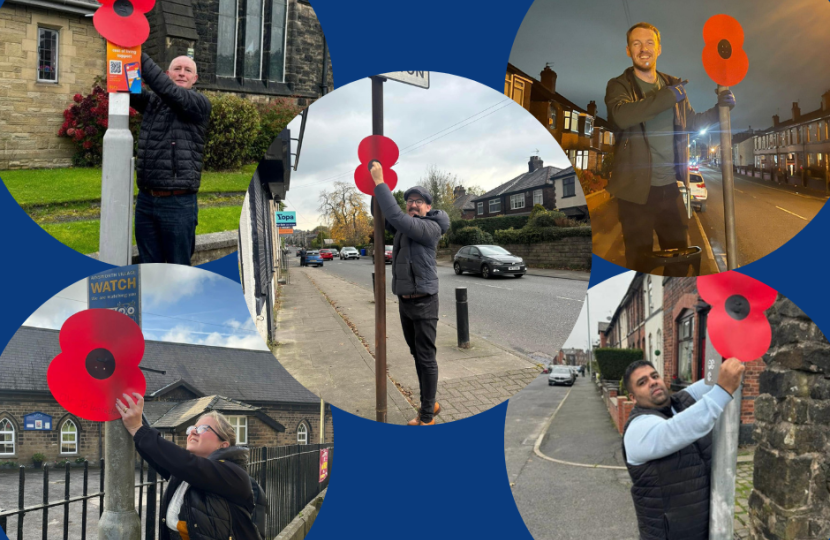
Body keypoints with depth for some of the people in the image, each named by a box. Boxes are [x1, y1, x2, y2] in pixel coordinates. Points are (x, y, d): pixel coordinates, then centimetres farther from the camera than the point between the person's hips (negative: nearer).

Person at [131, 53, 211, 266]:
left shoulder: (200, 104, -1)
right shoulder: (152, 102, 13)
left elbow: (168, 90, -17)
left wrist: (140, 56, -20)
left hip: (178, 203, -4)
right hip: (146, 200, 5)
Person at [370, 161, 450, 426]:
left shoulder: (431, 228, -16)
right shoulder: (405, 226, 11)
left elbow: (395, 216, -28)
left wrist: (380, 182, -24)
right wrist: (376, 184, -4)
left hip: (424, 302, -9)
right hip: (404, 301, 9)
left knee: (426, 358, -2)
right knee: (416, 355, 16)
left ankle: (427, 416, 5)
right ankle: (429, 403, 29)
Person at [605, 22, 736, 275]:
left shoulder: (673, 86, 13)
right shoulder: (618, 85, -2)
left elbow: (693, 122, 26)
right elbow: (622, 116, -25)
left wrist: (719, 108, 9)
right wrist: (669, 96, -23)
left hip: (670, 187, 5)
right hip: (636, 189, -5)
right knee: (639, 260, 3)